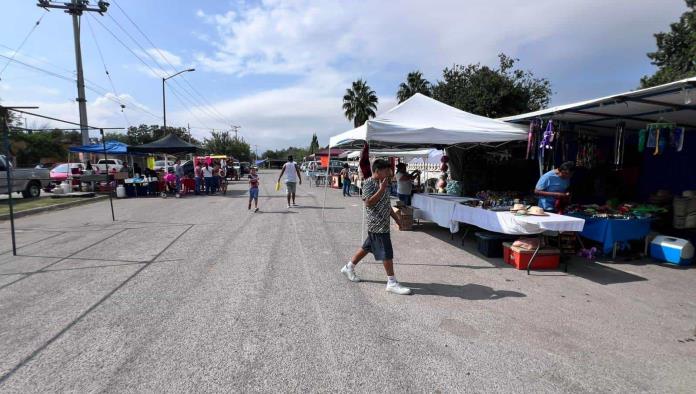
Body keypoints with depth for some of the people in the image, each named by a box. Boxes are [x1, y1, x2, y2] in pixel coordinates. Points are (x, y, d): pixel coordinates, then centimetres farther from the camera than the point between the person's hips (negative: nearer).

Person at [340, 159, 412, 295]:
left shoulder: (383, 184, 15)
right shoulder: (368, 183, -14)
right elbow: (369, 203, -23)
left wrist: (397, 219, 20)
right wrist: (382, 189, -22)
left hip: (383, 223, 10)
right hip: (377, 224, -10)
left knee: (367, 247, 19)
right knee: (386, 253, -5)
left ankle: (349, 267, 33)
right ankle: (392, 283, 4)